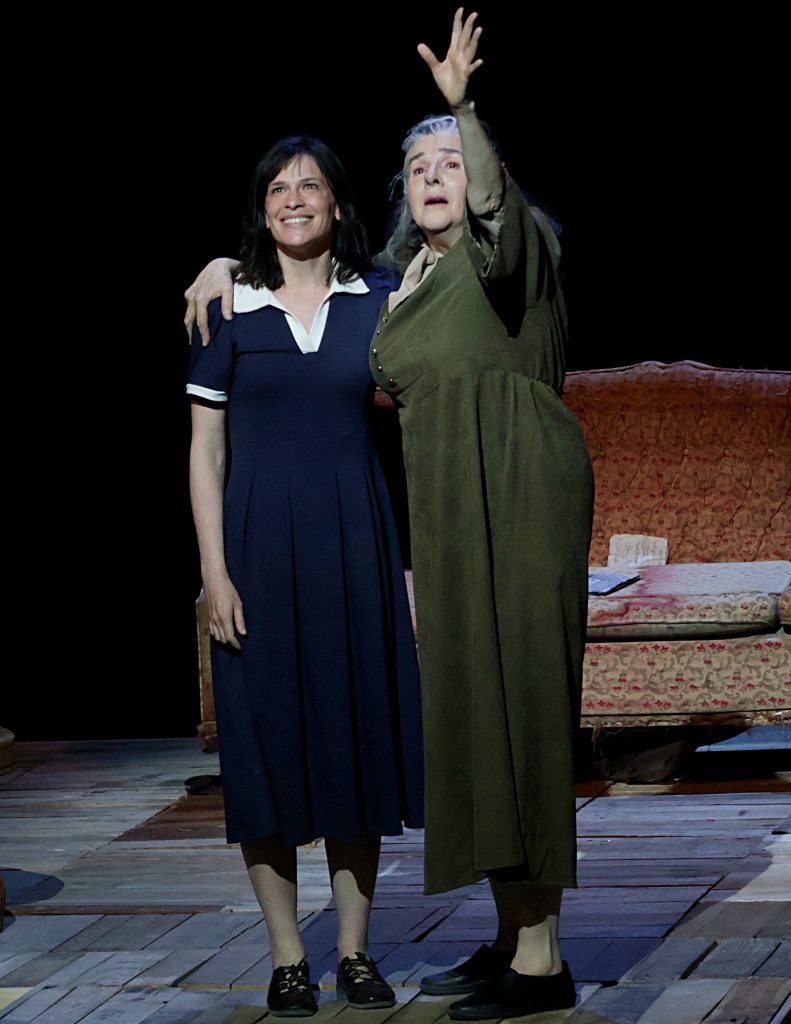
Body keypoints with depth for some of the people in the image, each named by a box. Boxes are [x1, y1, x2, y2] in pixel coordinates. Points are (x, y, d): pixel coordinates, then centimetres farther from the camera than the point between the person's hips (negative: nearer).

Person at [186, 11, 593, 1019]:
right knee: (470, 713, 10)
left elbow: (493, 194, -30)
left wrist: (464, 107, -46)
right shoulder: (402, 280, 16)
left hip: (518, 502, -8)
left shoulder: (506, 249, -6)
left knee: (513, 705, -9)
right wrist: (236, 263, 18)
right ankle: (513, 936, 18)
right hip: (452, 516, 8)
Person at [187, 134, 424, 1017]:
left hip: (354, 545, 1)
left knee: (357, 735, 4)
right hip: (260, 546, -1)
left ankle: (355, 951, 13)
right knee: (268, 742, 0)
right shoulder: (227, 312, 2)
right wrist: (214, 571, -7)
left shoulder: (380, 300, 5)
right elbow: (205, 452, 2)